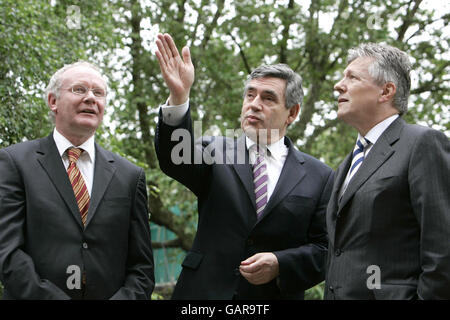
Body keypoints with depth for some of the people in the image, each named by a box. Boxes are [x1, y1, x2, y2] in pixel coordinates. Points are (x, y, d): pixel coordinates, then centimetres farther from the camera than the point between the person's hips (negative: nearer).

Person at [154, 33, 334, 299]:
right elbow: (174, 157, -16)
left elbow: (325, 250, 1)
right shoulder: (214, 152, 4)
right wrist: (179, 97, -31)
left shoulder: (319, 176, 2)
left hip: (275, 294, 0)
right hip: (206, 291, 1)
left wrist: (280, 264, -16)